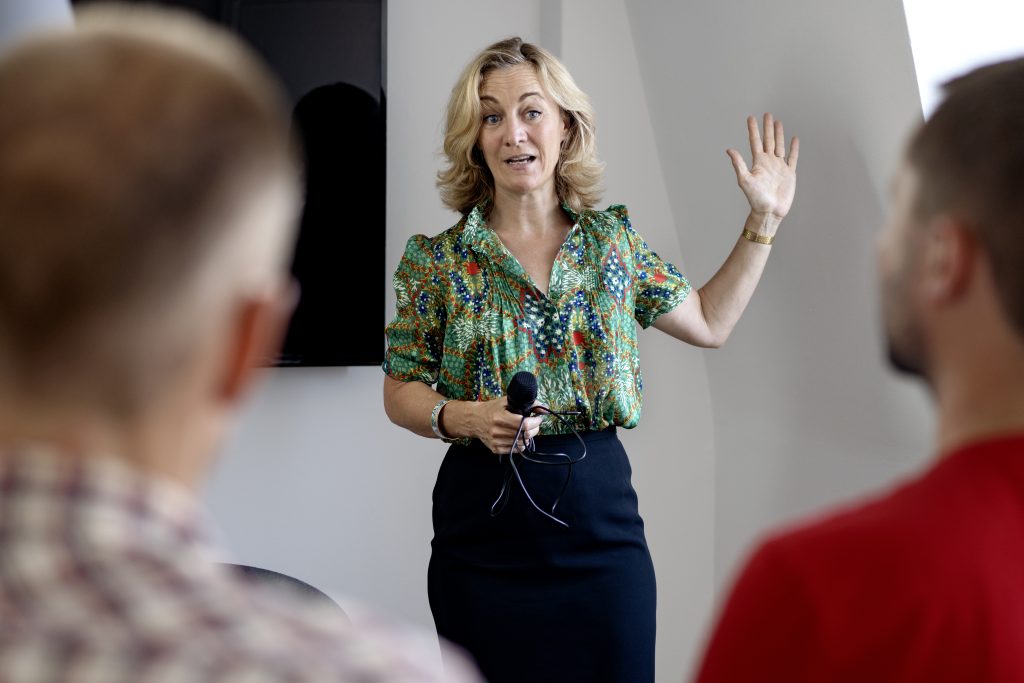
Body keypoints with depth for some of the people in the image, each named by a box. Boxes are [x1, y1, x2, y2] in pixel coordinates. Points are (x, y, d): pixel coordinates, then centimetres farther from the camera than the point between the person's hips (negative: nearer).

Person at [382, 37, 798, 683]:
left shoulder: (614, 237, 6)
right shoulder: (438, 260, -2)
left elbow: (708, 321, 16)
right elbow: (400, 391, 2)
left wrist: (764, 219, 14)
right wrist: (466, 416, -17)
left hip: (603, 515, 2)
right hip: (484, 529, -2)